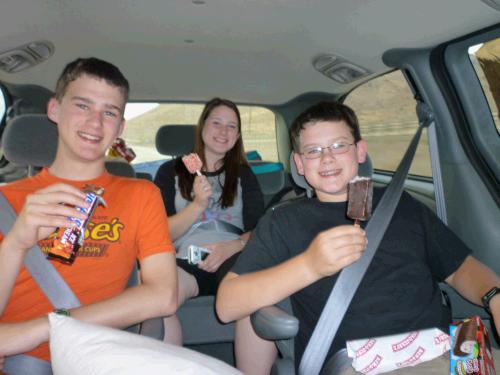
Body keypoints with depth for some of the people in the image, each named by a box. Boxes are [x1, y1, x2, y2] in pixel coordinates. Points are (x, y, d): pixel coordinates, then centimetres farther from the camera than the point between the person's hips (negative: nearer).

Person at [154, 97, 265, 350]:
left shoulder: (243, 175, 20)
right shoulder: (171, 171, 16)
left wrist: (232, 246, -11)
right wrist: (198, 204, -8)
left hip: (233, 260, 1)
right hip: (186, 262, -1)